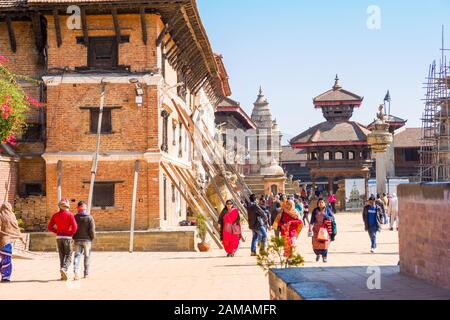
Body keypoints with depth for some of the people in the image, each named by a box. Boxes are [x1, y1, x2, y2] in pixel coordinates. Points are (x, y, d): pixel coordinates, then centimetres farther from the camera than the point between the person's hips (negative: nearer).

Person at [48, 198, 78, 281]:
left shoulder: (55, 215, 4)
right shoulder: (70, 214, -7)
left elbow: (50, 227, 4)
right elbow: (74, 226, -16)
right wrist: (72, 233, 2)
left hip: (59, 237, 4)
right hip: (67, 237, -4)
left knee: (62, 255, 12)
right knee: (69, 255, 3)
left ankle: (63, 275, 10)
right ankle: (64, 268, -23)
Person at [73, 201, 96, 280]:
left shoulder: (75, 217, 1)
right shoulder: (89, 217, -5)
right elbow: (92, 230, -9)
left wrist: (74, 238, 12)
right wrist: (92, 238, 5)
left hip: (77, 240, 1)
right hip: (87, 240, -1)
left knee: (77, 255, 0)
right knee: (87, 256, 10)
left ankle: (76, 270, -23)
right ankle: (86, 273, 15)